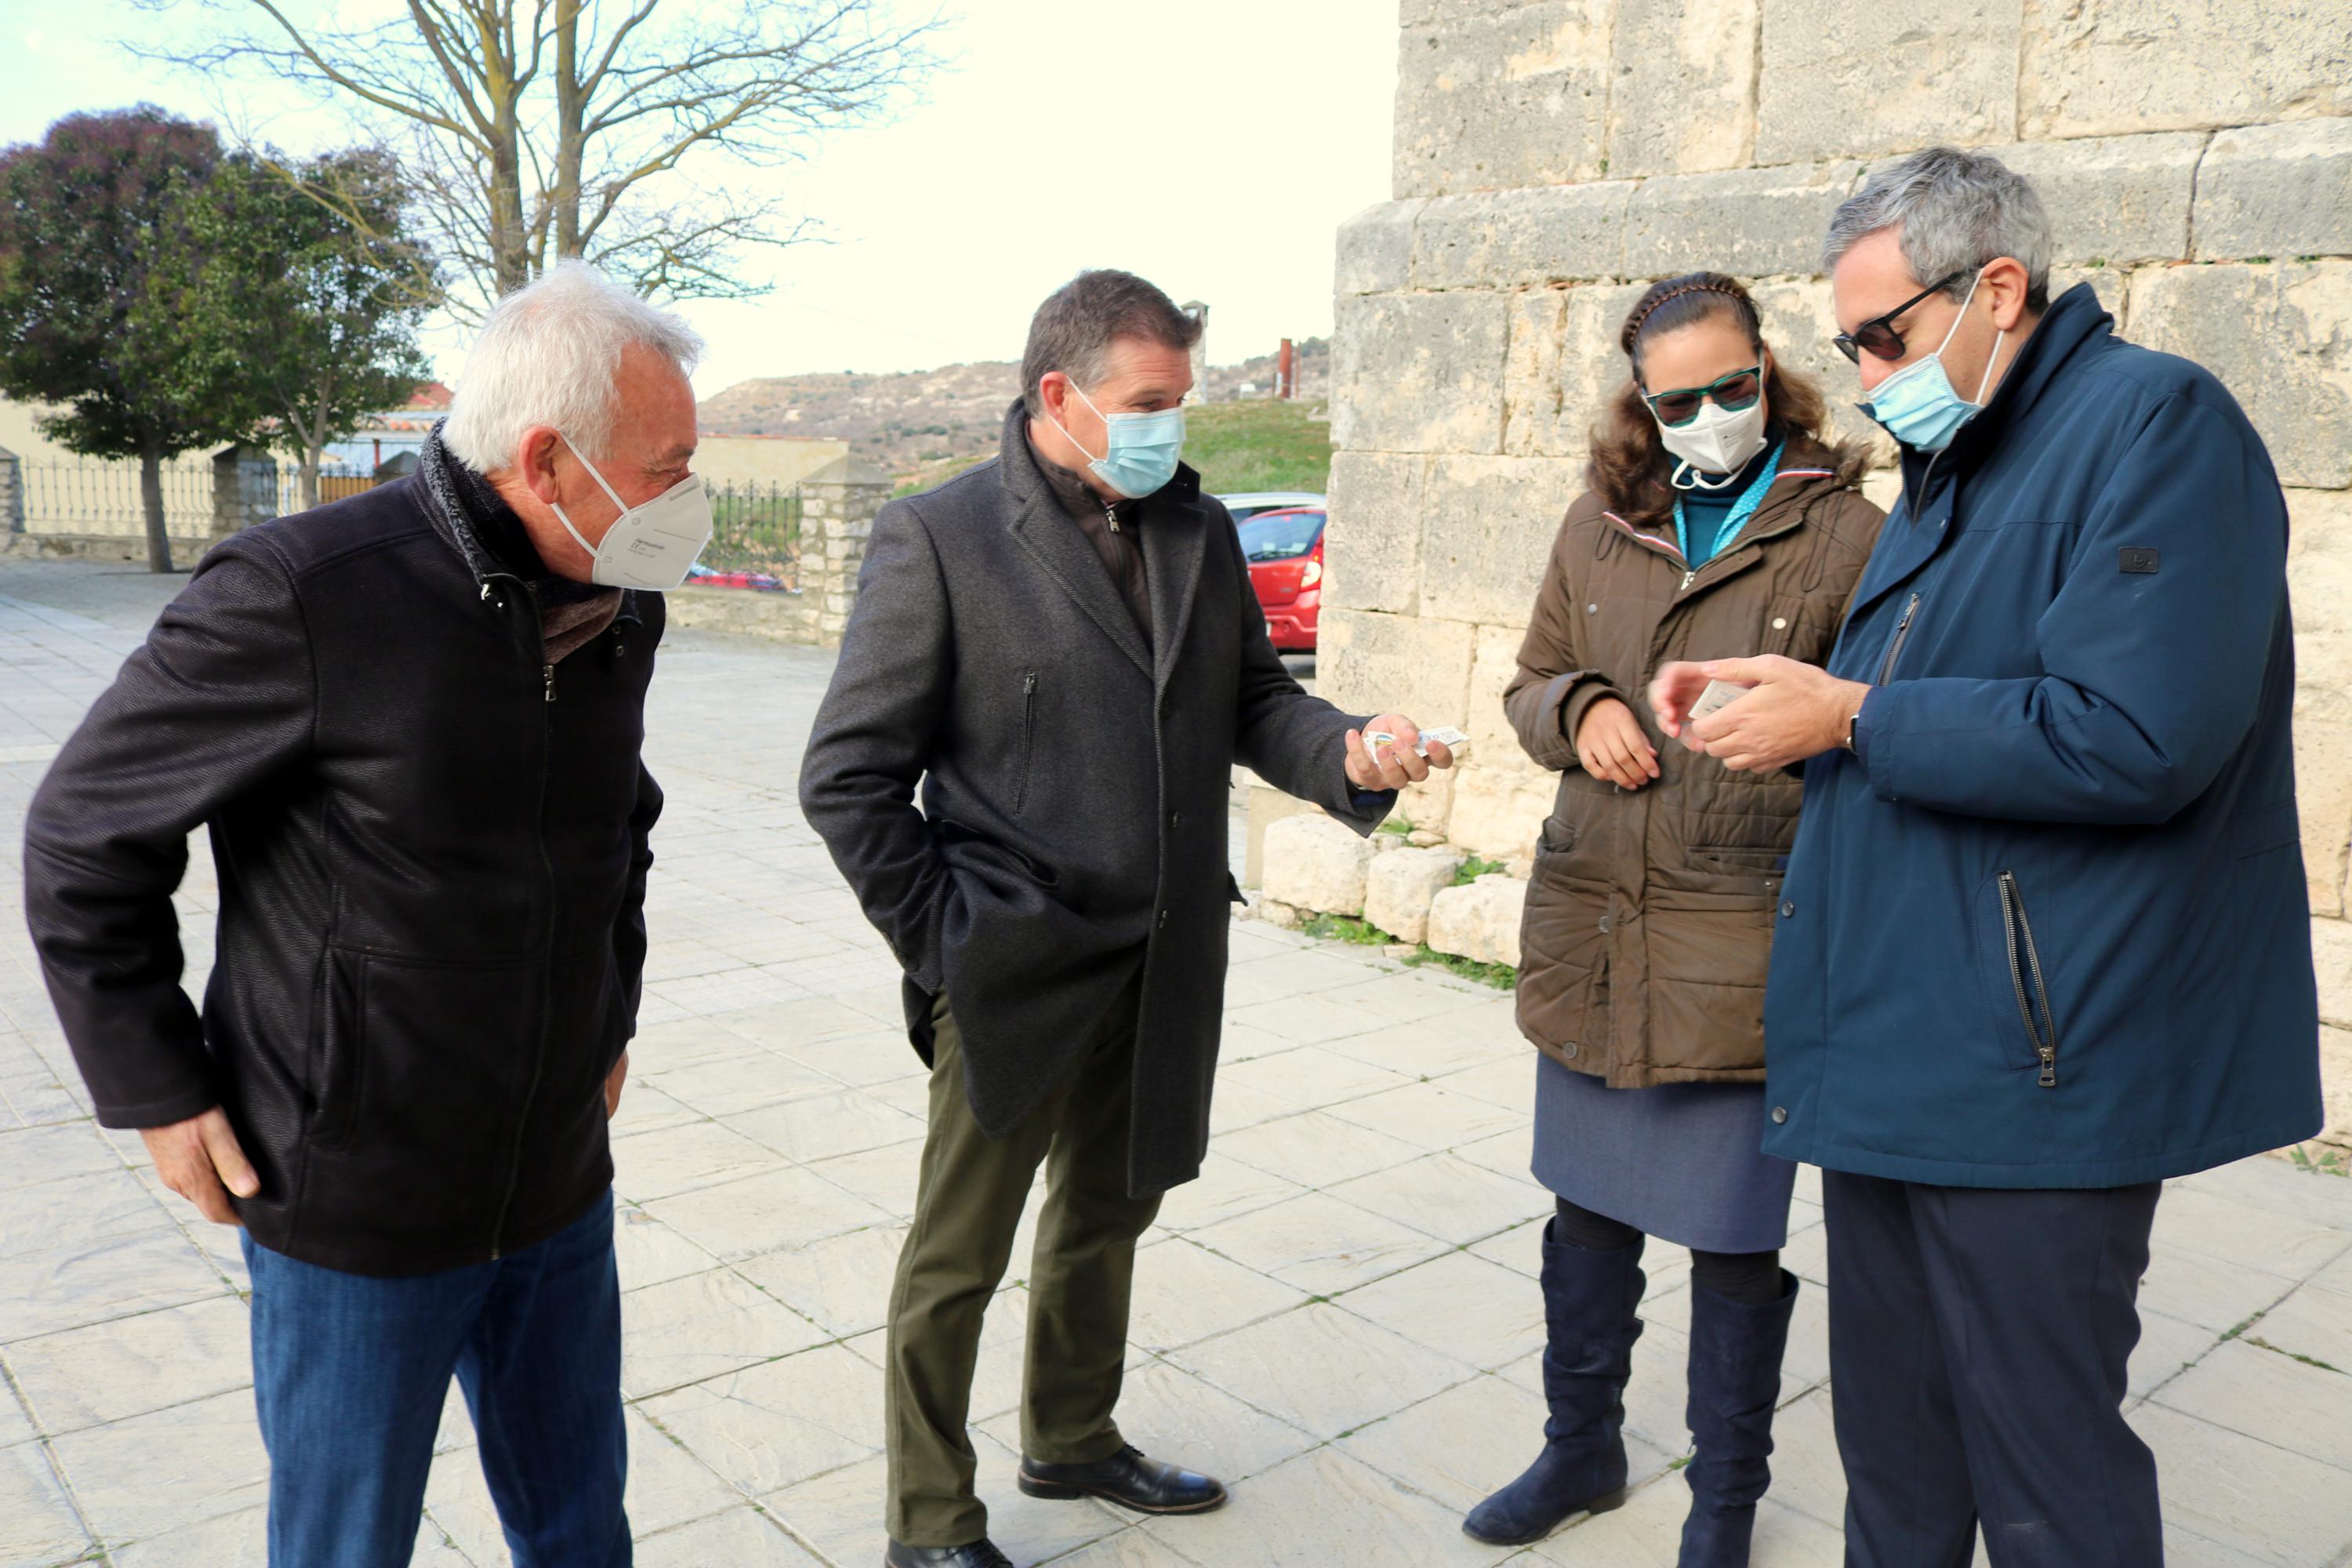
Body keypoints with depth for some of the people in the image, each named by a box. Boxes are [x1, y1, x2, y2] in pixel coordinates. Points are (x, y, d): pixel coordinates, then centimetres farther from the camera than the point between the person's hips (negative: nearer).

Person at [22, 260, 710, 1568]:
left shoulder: (618, 608, -1)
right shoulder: (301, 594, -21)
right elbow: (84, 840, -10)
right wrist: (159, 1094, -8)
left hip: (561, 1192, 6)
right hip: (357, 1213, -5)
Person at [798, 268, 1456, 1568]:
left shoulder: (1199, 530, 6)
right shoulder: (938, 538, -11)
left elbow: (1251, 699, 11)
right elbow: (848, 778, -10)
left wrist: (1346, 752, -10)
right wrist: (941, 944, -11)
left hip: (1162, 971, 6)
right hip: (1013, 975, -6)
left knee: (1107, 1215, 22)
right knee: (958, 1257, 8)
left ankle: (1071, 1439, 45)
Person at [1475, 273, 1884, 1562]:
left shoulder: (1843, 535, -5)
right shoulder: (1599, 525, 8)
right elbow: (1530, 686, 16)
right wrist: (1580, 708, -4)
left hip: (1745, 954, -4)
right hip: (1590, 930, 5)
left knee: (1736, 1241, 8)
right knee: (1586, 1213, 18)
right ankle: (1581, 1449, 40)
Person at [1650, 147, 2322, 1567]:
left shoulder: (2156, 422, -13)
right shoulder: (1951, 467, 17)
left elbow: (2134, 740, -25)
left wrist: (1850, 715, -15)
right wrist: (1769, 698, 4)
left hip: (2032, 1072, -9)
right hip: (1889, 1062, 9)